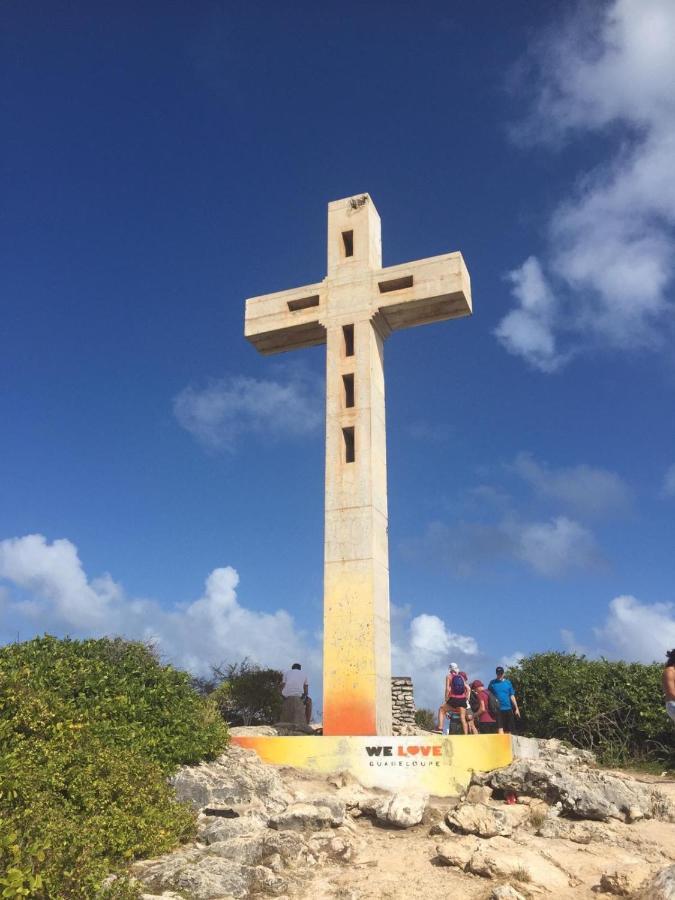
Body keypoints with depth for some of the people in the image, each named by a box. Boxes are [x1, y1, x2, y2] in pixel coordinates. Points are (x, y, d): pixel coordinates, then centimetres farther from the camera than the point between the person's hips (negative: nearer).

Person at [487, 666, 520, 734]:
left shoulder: (508, 682, 8)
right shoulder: (492, 683, 2)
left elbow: (512, 696, 10)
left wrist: (516, 708, 6)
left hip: (508, 709, 3)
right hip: (497, 710, -3)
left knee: (508, 730, 7)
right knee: (500, 729, -13)